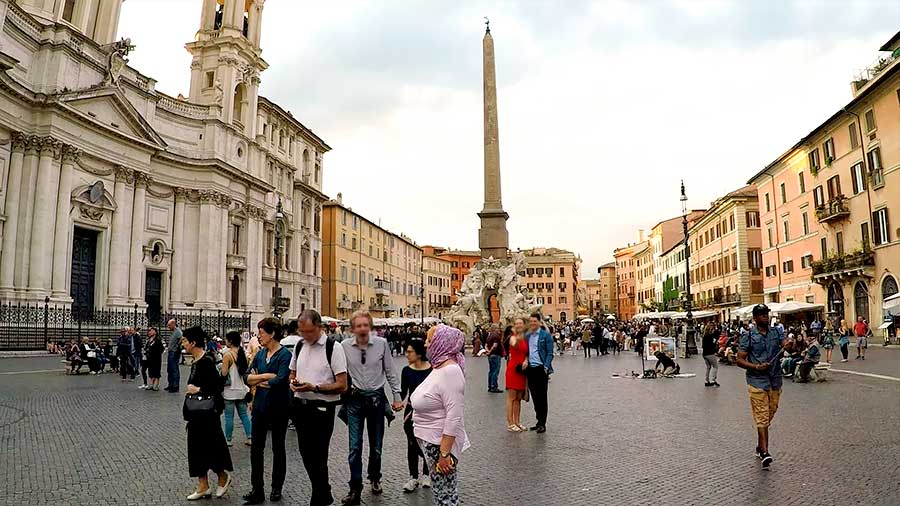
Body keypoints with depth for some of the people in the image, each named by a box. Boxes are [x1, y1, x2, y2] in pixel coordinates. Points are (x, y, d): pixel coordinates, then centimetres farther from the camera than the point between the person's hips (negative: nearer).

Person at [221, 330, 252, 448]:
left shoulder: (227, 354, -14)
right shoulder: (243, 353, 5)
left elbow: (224, 373, -16)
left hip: (230, 391, -6)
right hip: (242, 389, 6)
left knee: (229, 416, 4)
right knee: (244, 414, 12)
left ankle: (228, 440, 13)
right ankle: (250, 438, 10)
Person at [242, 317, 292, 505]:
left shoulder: (285, 355, -15)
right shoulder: (260, 354, 5)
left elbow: (279, 381, -25)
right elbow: (247, 378, -1)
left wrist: (258, 381, -10)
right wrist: (265, 376, -17)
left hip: (278, 408, -5)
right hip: (260, 406, 5)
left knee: (278, 449, 11)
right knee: (256, 449, 6)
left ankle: (276, 488, 26)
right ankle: (257, 490, 15)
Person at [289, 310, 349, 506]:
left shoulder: (333, 348, -12)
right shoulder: (299, 345, 8)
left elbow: (342, 385, -15)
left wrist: (314, 387, -23)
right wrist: (293, 383, -2)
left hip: (321, 409, -7)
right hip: (300, 407, 7)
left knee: (318, 459, -2)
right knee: (306, 455, 16)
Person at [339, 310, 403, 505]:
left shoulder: (381, 343, -6)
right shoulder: (344, 346, -7)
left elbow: (390, 372, 1)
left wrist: (397, 396, 1)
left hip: (377, 397, 1)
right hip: (355, 398, -1)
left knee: (376, 444, 13)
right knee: (355, 446, -2)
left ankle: (375, 479, 36)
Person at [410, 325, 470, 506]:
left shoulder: (450, 370, -20)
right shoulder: (439, 367, 9)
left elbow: (454, 416, -25)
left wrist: (445, 453, -26)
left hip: (441, 442, -10)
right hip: (430, 440, 10)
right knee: (439, 491, 20)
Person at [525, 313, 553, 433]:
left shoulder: (545, 335, -3)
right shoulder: (527, 336, 13)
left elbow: (550, 353, -5)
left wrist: (546, 367, -14)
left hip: (541, 369, -5)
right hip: (530, 369, 5)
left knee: (542, 397, -1)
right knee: (535, 397, 9)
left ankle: (542, 424, 3)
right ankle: (539, 421, 19)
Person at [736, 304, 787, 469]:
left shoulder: (776, 332, 8)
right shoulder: (748, 336, -4)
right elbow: (740, 360, -4)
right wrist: (756, 367, -19)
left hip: (775, 381, 5)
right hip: (757, 382, -5)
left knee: (769, 416, 14)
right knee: (762, 418, -9)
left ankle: (760, 446, 30)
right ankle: (764, 452, -12)